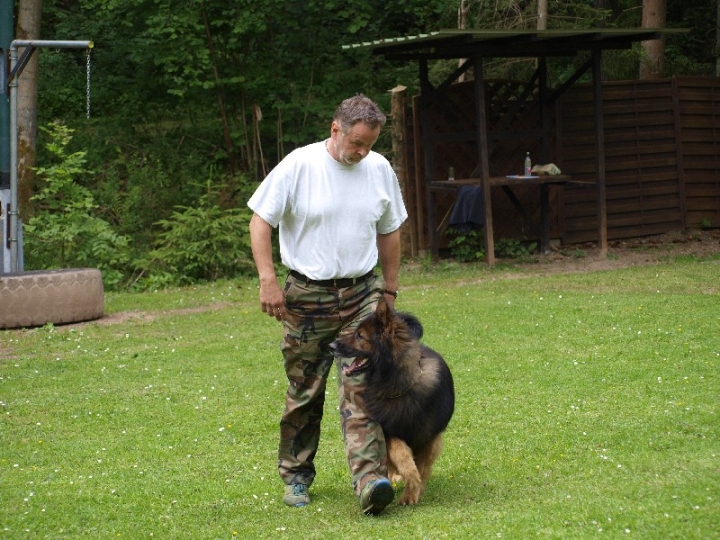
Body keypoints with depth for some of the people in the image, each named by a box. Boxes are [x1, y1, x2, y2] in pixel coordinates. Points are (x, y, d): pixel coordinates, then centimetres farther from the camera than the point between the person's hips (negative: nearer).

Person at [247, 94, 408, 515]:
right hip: (307, 296, -2)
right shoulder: (299, 166, -10)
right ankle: (297, 475, 23)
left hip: (362, 294, 2)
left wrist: (390, 288, 17)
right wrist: (268, 281, -13)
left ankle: (370, 480, -19)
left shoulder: (380, 169, 3)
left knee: (360, 388, -10)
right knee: (304, 391, 8)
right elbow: (261, 221, -6)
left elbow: (389, 231, 16)